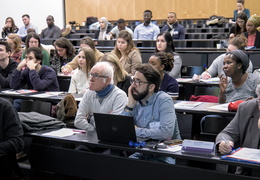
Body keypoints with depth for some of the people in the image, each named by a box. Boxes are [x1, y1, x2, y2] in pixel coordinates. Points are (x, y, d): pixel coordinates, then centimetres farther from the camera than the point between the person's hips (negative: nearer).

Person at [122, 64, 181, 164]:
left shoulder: (164, 100, -11)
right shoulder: (135, 102, 5)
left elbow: (167, 133, -27)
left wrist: (137, 131, -14)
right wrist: (130, 104, -10)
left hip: (165, 155, -5)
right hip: (142, 153, 6)